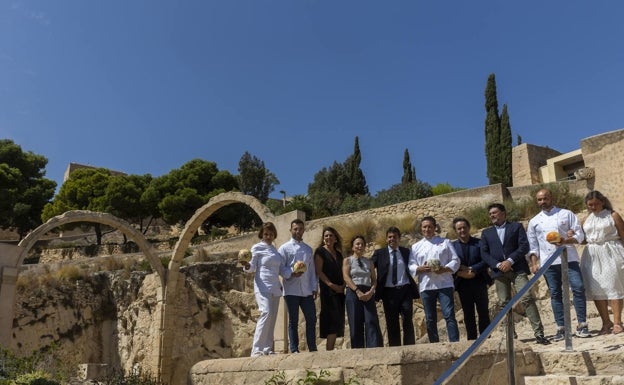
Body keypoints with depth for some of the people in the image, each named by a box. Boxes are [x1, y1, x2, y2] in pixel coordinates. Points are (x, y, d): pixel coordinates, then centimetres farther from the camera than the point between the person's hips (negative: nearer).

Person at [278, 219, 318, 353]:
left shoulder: (308, 249, 16)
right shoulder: (284, 248, 4)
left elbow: (312, 270, 14)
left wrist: (315, 287, 6)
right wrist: (292, 274, -19)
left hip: (307, 291, 4)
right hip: (291, 290, -4)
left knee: (311, 319, 4)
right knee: (293, 321, 2)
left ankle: (312, 349, 14)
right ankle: (294, 350, 8)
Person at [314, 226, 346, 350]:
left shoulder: (338, 254, 18)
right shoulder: (320, 251, -1)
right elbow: (319, 271, -9)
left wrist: (343, 285, 2)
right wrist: (331, 285, -16)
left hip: (339, 291, 7)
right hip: (328, 291, -7)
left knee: (338, 320, 5)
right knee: (332, 320, -12)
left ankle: (331, 349, 10)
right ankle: (329, 350, -11)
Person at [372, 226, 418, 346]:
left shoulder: (406, 252, 10)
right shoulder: (379, 253, 5)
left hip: (405, 290, 1)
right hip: (389, 292, 0)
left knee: (408, 321, -1)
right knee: (392, 323, 4)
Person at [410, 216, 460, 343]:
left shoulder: (445, 242, 9)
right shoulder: (416, 246, 13)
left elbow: (455, 261, 4)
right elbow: (411, 266, 8)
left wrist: (445, 269, -14)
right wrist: (421, 269, -12)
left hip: (444, 284, -2)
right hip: (426, 286, 2)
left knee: (449, 315, -10)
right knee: (430, 319, 6)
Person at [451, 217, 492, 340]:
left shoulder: (479, 243, 4)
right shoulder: (452, 246, 6)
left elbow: (486, 260, -4)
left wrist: (472, 269, -14)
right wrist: (459, 272, -16)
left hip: (479, 282, -1)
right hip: (462, 283, 1)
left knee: (483, 312, 2)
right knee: (468, 314, 6)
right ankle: (472, 339, 12)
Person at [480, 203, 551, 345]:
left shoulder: (516, 226, 10)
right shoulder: (486, 233, 17)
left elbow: (524, 246, -1)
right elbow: (484, 253, 7)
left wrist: (510, 261, -12)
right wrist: (498, 265, -9)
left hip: (517, 269, -3)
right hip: (499, 271, 3)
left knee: (527, 298, -12)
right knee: (504, 303, 2)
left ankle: (539, 333, -10)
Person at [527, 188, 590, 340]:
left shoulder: (566, 214, 7)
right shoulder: (534, 221, 11)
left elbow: (580, 234, 1)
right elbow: (532, 245, 10)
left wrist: (566, 240, -17)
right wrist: (534, 263, -1)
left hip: (569, 258, -1)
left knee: (578, 289, -9)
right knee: (555, 294, 3)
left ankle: (582, 325, 0)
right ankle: (561, 328, 7)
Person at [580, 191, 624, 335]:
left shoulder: (612, 215, 2)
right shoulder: (587, 220, 14)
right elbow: (583, 239, 17)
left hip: (610, 254, -4)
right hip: (592, 257, 4)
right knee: (596, 289, 3)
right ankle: (606, 322, 13)